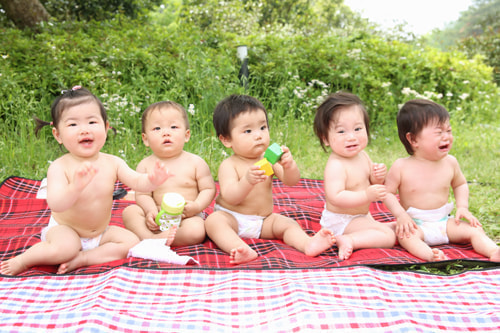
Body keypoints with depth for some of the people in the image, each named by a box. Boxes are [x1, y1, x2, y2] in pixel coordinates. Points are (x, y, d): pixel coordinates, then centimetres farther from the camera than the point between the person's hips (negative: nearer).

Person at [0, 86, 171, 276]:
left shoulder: (113, 163, -9)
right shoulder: (59, 167, -22)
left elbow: (136, 181, -16)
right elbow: (55, 204, -33)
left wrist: (152, 180, -41)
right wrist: (75, 187, -54)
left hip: (100, 232, 5)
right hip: (64, 230, -4)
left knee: (132, 241, -13)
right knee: (65, 248, -33)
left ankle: (81, 259, -12)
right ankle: (23, 259, -5)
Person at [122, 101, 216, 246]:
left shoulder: (196, 162, -4)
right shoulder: (145, 165, -1)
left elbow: (209, 189, -1)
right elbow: (142, 194, -2)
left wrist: (197, 206, -19)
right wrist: (151, 211, -22)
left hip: (187, 218, -1)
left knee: (196, 231, -33)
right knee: (130, 211, -19)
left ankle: (159, 239, -18)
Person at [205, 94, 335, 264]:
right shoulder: (228, 165, -11)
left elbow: (291, 181, -10)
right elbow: (230, 197, -24)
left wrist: (289, 166, -33)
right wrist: (247, 181, -43)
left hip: (264, 220, 4)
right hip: (231, 218, -4)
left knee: (289, 223, -16)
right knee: (213, 221, -32)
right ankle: (242, 250, -54)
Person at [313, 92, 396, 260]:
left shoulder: (362, 155, -1)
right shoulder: (335, 165, -31)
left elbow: (371, 182, 11)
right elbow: (336, 197, -40)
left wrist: (378, 177, -13)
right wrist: (367, 195, -45)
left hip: (361, 215, 10)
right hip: (340, 221, -10)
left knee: (387, 228, 32)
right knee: (388, 236, -14)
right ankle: (348, 241, -19)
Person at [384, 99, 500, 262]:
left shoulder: (450, 163, 0)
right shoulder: (401, 167, -13)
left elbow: (460, 185, 18)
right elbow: (387, 192, -6)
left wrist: (463, 206, 3)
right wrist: (401, 215, -19)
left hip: (444, 222, 5)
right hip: (415, 224, -4)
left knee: (474, 229, -14)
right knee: (405, 235, -35)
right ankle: (430, 255, -54)